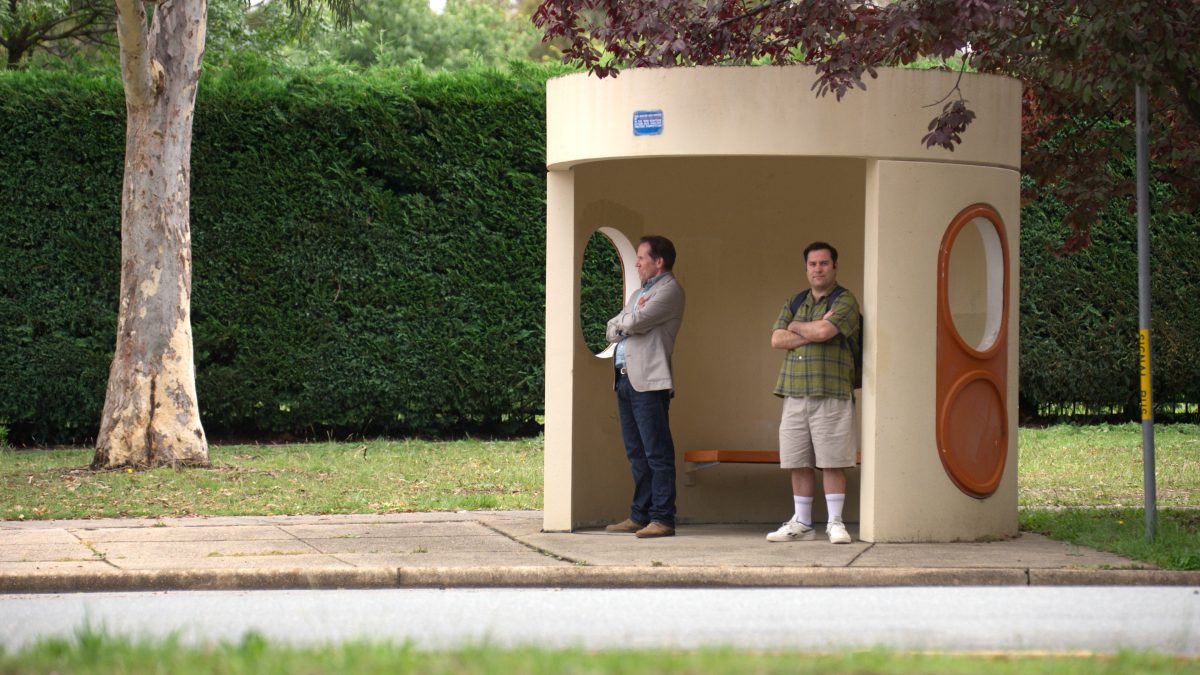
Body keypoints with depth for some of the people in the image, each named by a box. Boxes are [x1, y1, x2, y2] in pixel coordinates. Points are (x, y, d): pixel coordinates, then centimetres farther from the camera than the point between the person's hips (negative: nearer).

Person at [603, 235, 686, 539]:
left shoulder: (669, 290, -5)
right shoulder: (638, 293, 24)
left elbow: (636, 321, -16)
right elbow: (612, 330, 18)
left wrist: (622, 323, 5)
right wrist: (623, 327, -2)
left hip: (649, 381, -9)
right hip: (625, 378, 9)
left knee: (657, 453, -9)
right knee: (636, 453, 11)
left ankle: (662, 519, -10)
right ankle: (640, 516, 15)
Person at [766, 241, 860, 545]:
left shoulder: (845, 301, 0)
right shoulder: (794, 303, 18)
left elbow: (824, 331, -17)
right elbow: (777, 339, 5)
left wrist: (796, 326, 2)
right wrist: (814, 332, -7)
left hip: (831, 395, -5)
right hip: (795, 394, 5)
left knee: (832, 462, -4)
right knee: (798, 463, 6)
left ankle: (835, 522, 2)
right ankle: (802, 523, 13)